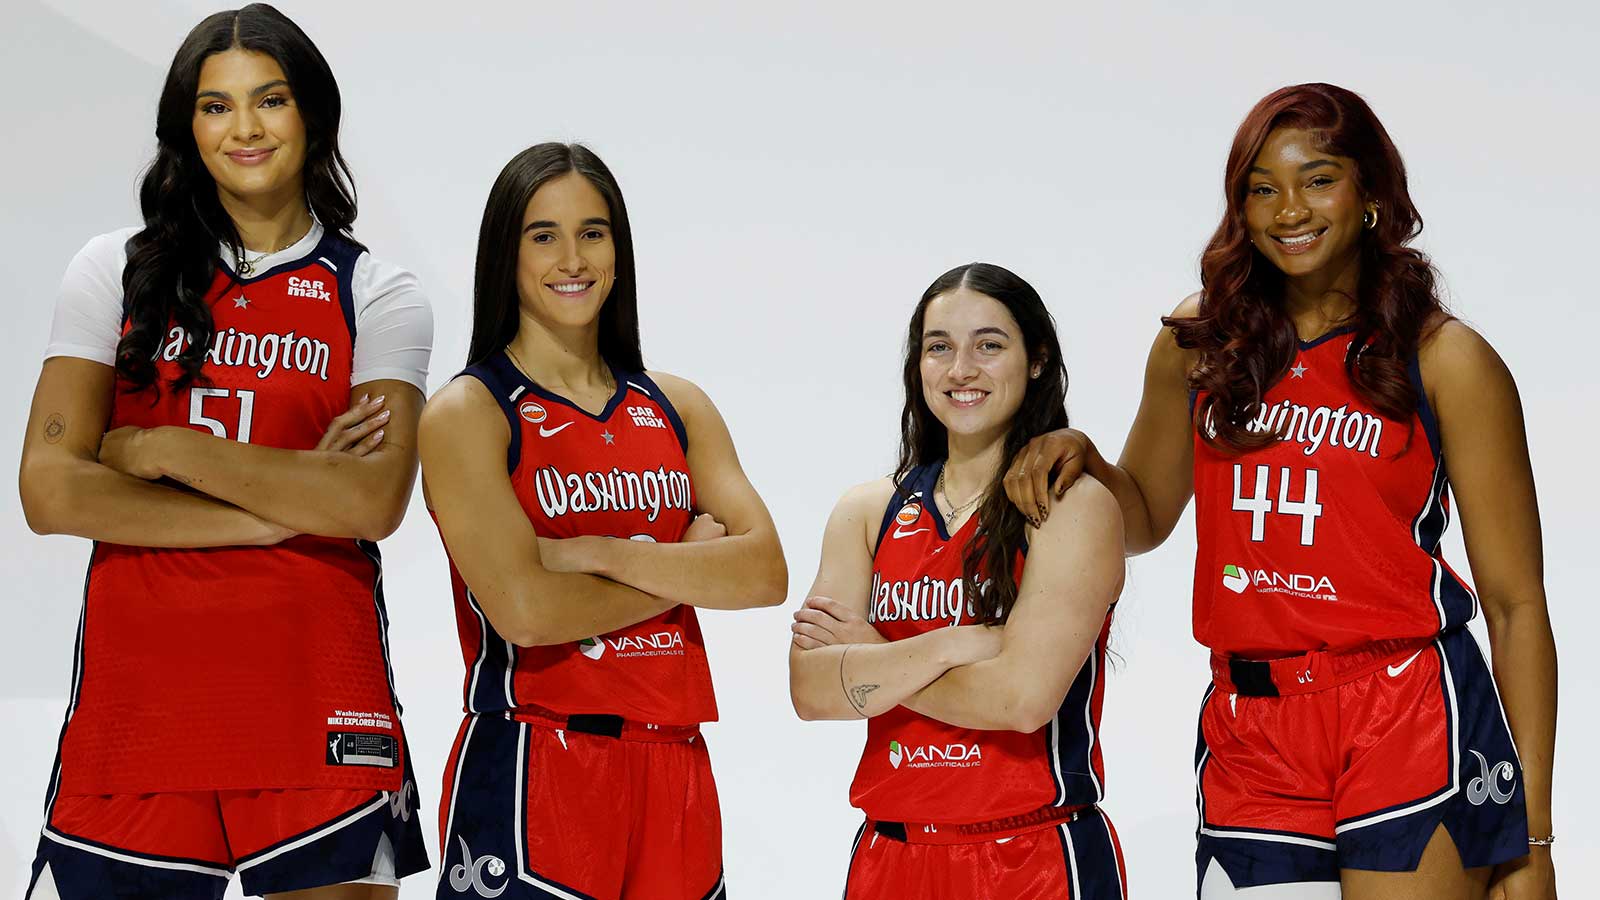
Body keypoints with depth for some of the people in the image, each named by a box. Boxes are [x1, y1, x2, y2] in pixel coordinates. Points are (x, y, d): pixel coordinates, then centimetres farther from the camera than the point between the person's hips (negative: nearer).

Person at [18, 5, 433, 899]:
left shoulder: (377, 296, 6)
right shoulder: (116, 272, 9)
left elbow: (375, 502, -10)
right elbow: (50, 491, -4)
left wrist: (167, 449, -9)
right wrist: (285, 506, -8)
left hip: (317, 697, -1)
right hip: (135, 685, 1)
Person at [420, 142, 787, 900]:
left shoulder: (677, 408, 12)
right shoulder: (466, 414, -3)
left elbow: (766, 572, -2)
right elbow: (524, 607, -16)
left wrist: (599, 554, -12)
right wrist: (687, 569, -4)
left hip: (672, 775, 5)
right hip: (531, 776, -5)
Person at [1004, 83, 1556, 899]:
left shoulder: (1446, 362, -1)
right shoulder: (1200, 341, 10)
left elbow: (1515, 604, -1)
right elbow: (1146, 516, 25)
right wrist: (1079, 461, 1)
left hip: (1410, 727, -3)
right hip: (1250, 733, 3)